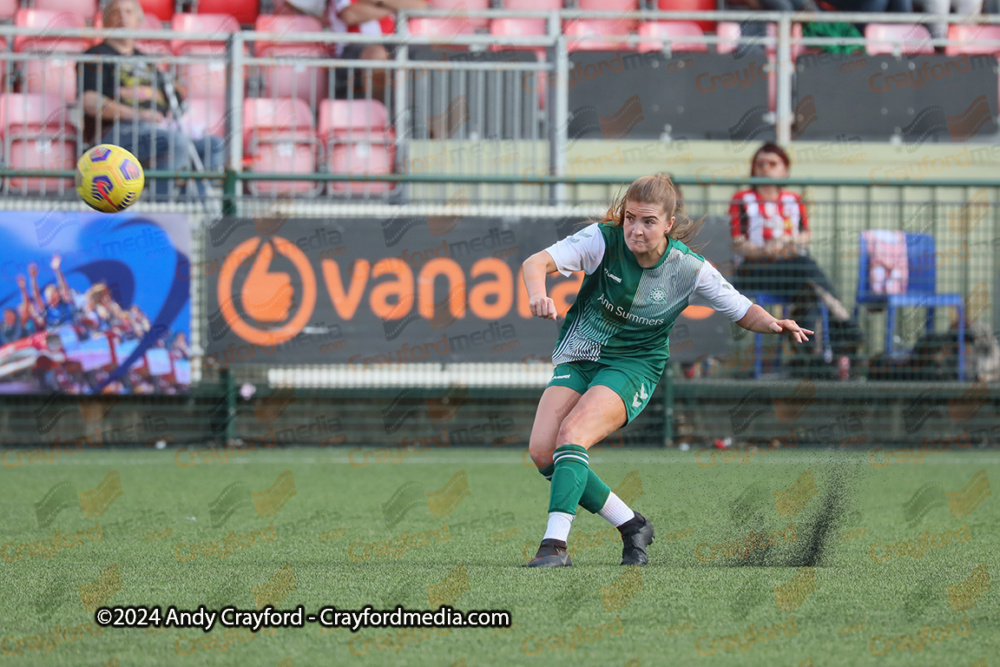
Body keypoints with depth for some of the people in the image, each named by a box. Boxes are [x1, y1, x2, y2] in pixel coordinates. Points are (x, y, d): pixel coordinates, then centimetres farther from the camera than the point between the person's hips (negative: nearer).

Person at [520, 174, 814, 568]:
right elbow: (536, 262, -24)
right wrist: (538, 294, -47)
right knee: (542, 452, -14)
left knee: (571, 435, -28)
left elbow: (743, 312, 2)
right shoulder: (603, 241, -14)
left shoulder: (690, 269, -11)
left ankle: (555, 544, -32)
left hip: (634, 365, -3)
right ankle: (631, 526, 2)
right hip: (578, 359, 3)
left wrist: (774, 325, -20)